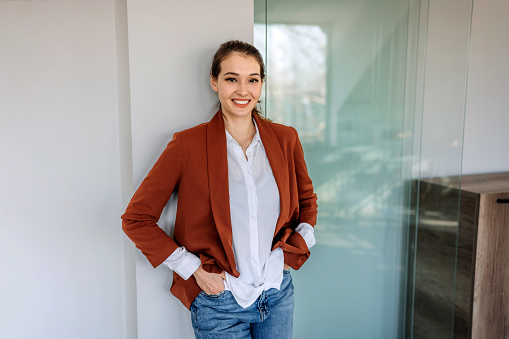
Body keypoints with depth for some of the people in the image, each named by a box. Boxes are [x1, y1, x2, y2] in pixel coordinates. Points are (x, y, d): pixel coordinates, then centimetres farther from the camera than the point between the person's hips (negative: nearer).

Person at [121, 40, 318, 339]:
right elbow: (136, 219, -8)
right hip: (220, 302, -3)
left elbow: (307, 200, 15)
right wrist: (195, 269, -12)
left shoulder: (285, 139, -1)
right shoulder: (188, 145, -11)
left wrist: (294, 249, 0)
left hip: (278, 294, 3)